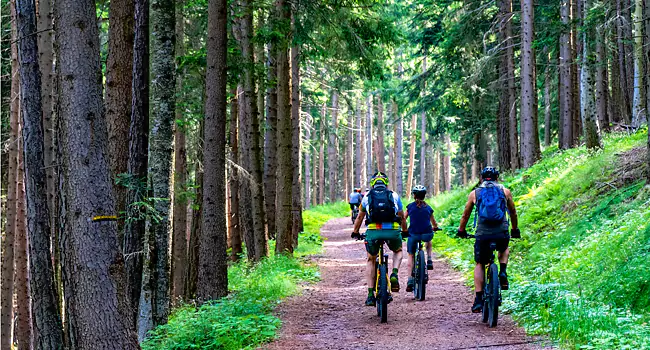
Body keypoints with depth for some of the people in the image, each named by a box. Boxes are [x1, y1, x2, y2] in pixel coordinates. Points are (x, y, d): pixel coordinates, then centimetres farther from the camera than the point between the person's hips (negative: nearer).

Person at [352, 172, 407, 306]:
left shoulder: (367, 197, 17)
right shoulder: (394, 196, 17)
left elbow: (360, 217, 28)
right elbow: (402, 217, 28)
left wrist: (355, 232, 43)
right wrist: (405, 231, 45)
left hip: (373, 231, 0)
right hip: (393, 231, 0)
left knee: (370, 260, 23)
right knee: (398, 251, 32)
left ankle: (371, 295, 14)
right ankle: (394, 274, 3)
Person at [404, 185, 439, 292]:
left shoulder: (410, 206, 6)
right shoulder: (428, 208, 11)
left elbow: (403, 219, 12)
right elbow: (434, 224, 22)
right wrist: (435, 228, 44)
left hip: (413, 234, -1)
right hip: (427, 234, 1)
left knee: (411, 256, 16)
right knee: (428, 242, 39)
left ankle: (410, 280, 5)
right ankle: (429, 261, 21)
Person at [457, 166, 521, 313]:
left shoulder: (474, 193, 11)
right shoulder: (505, 191, 12)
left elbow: (465, 215, 20)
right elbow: (513, 213, 23)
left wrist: (461, 231, 36)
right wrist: (515, 230, 38)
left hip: (483, 234, 0)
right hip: (502, 234, 1)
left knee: (480, 264, 15)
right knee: (504, 249, 35)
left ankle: (478, 300, 5)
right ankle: (502, 273, 9)